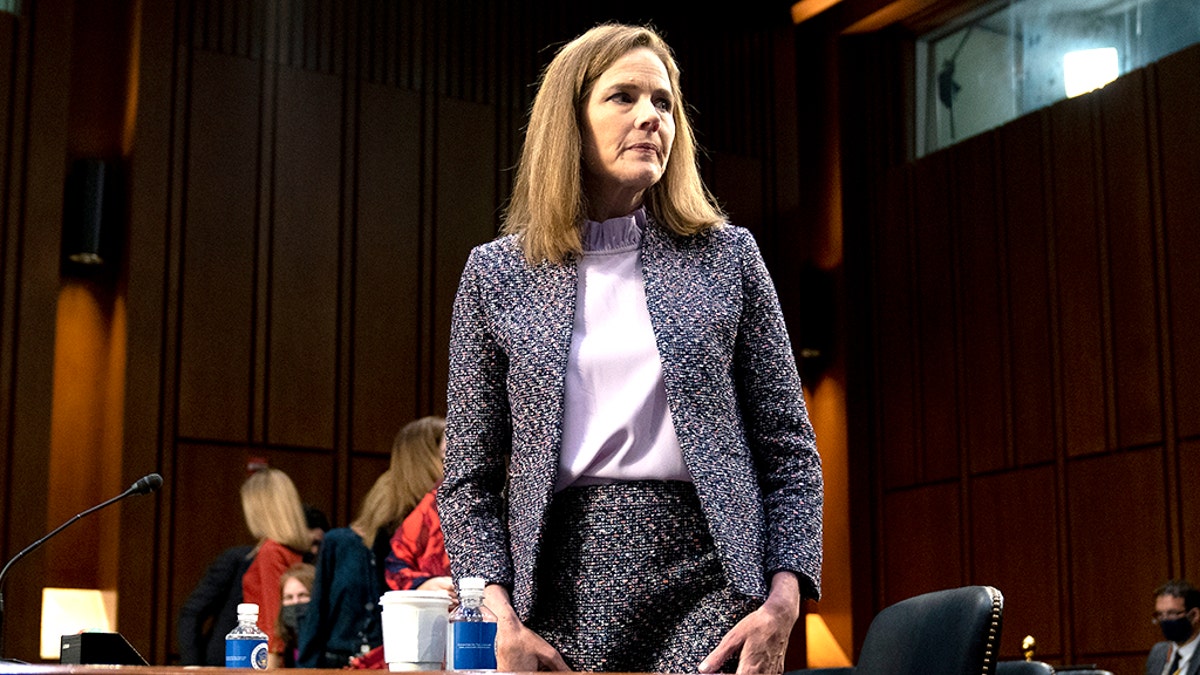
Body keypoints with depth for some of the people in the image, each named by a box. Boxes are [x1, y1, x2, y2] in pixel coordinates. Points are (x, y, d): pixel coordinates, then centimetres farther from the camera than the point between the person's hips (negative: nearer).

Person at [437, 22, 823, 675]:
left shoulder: (727, 256, 9)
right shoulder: (496, 273, 8)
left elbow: (790, 450, 8)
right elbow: (469, 480, 8)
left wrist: (783, 601, -5)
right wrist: (503, 622, -5)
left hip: (707, 583, 0)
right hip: (565, 585, 1)